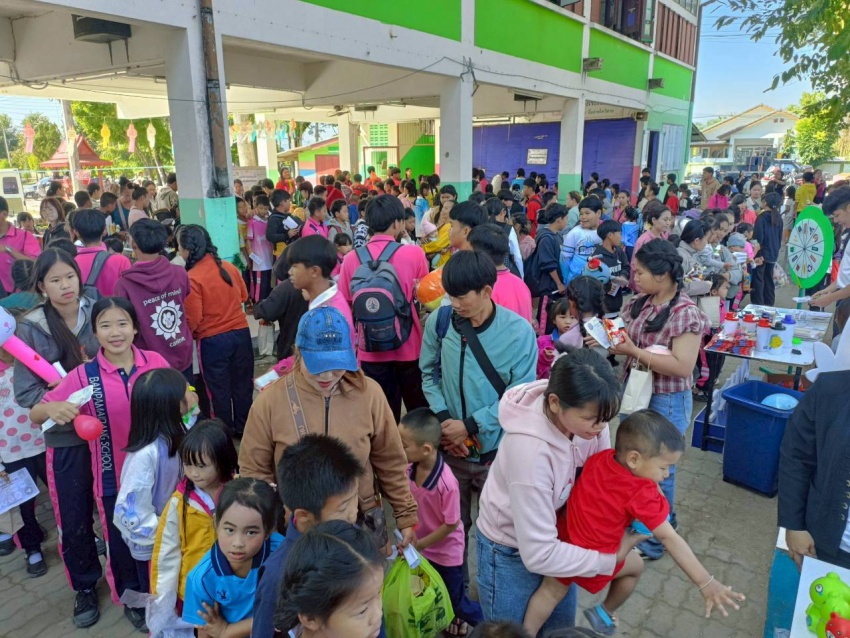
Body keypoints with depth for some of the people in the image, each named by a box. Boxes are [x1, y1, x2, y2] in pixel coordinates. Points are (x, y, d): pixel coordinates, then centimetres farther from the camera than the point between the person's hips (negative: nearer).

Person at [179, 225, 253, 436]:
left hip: (213, 340, -5)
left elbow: (192, 319, -16)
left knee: (219, 389, 11)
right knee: (242, 383, 17)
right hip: (241, 333, 5)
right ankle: (243, 428, 31)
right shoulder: (229, 267, -1)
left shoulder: (191, 279, -17)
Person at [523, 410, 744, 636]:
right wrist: (706, 583, -24)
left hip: (563, 539, 4)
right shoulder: (642, 494, -26)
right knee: (635, 566, 26)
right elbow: (670, 539, -26)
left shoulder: (599, 458, -10)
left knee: (552, 591, 24)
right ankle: (605, 614, 43)